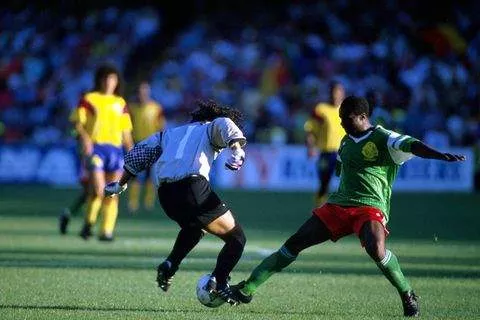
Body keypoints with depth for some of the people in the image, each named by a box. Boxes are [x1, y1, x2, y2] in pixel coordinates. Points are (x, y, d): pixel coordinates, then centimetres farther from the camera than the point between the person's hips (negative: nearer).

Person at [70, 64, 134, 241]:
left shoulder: (120, 103, 17)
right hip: (95, 148, -4)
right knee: (98, 190, -15)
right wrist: (84, 137, -20)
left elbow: (126, 132, 19)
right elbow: (78, 122, -2)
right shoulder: (89, 99, 5)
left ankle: (107, 231, 3)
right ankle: (88, 224, 6)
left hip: (115, 149, 4)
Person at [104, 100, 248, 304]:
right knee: (236, 238, 6)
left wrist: (120, 185, 39)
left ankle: (169, 265, 20)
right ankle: (219, 282, -13)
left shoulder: (170, 133, 33)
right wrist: (237, 150, -20)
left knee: (194, 228, 37)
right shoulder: (210, 129, 19)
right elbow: (224, 124, -5)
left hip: (165, 194, 6)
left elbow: (137, 155, 30)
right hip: (193, 187, -6)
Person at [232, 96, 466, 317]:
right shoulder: (346, 142, 16)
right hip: (338, 205, 7)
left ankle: (407, 295, -11)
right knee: (294, 244, 1)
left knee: (376, 249, -35)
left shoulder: (382, 139, -6)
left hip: (370, 207, -7)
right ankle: (247, 288, 8)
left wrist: (442, 156, -37)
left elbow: (412, 146, -23)